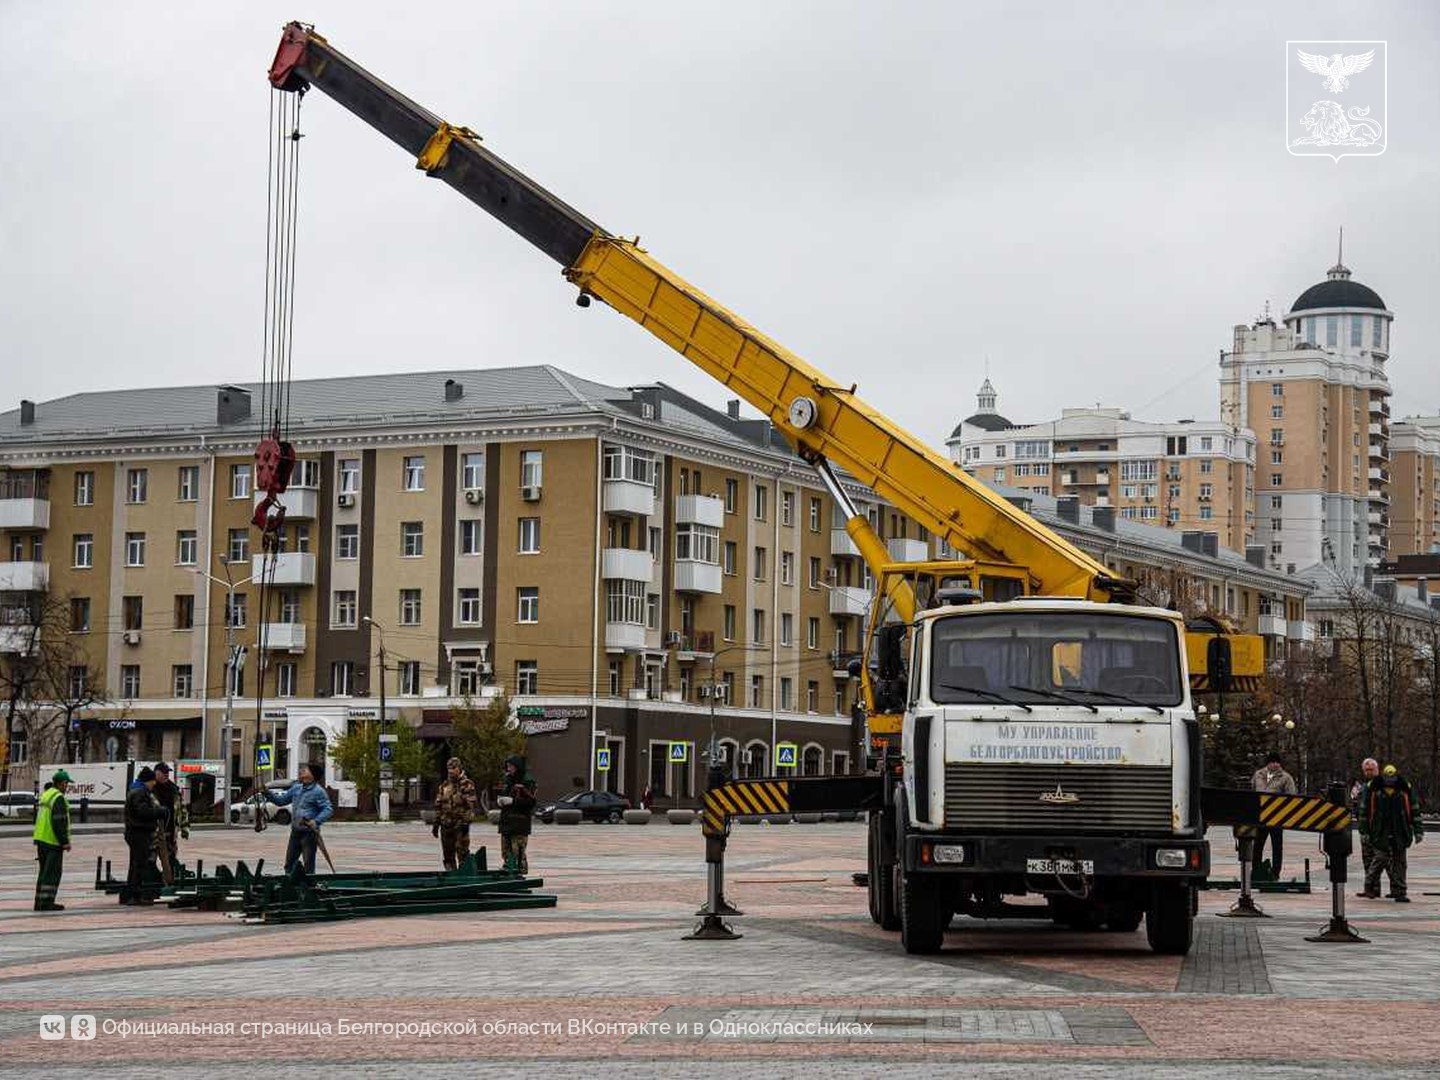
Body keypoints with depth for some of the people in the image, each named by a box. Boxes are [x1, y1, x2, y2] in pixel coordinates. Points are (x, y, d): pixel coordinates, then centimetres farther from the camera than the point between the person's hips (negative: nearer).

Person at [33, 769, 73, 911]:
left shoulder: (45, 795, 16)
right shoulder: (58, 798, -15)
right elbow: (59, 822, -21)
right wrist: (65, 841, -19)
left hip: (41, 839, 9)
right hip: (53, 841, -9)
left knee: (45, 871, 14)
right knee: (53, 872, -6)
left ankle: (40, 902, 16)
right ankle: (46, 902, -9)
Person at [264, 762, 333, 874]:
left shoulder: (318, 791, -10)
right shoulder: (296, 788, 11)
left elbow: (328, 809, -13)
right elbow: (281, 800, 17)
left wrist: (316, 821, -27)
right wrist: (268, 793, 3)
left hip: (309, 832, -7)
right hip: (295, 831, 7)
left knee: (308, 865, -3)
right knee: (289, 863, 11)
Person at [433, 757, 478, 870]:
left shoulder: (466, 785, -5)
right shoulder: (444, 786, 15)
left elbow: (471, 804, -12)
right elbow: (438, 806, 18)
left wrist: (466, 822, -19)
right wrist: (436, 824, 14)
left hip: (460, 824, -7)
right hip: (446, 825, 7)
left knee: (462, 853, -8)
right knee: (447, 854, 10)